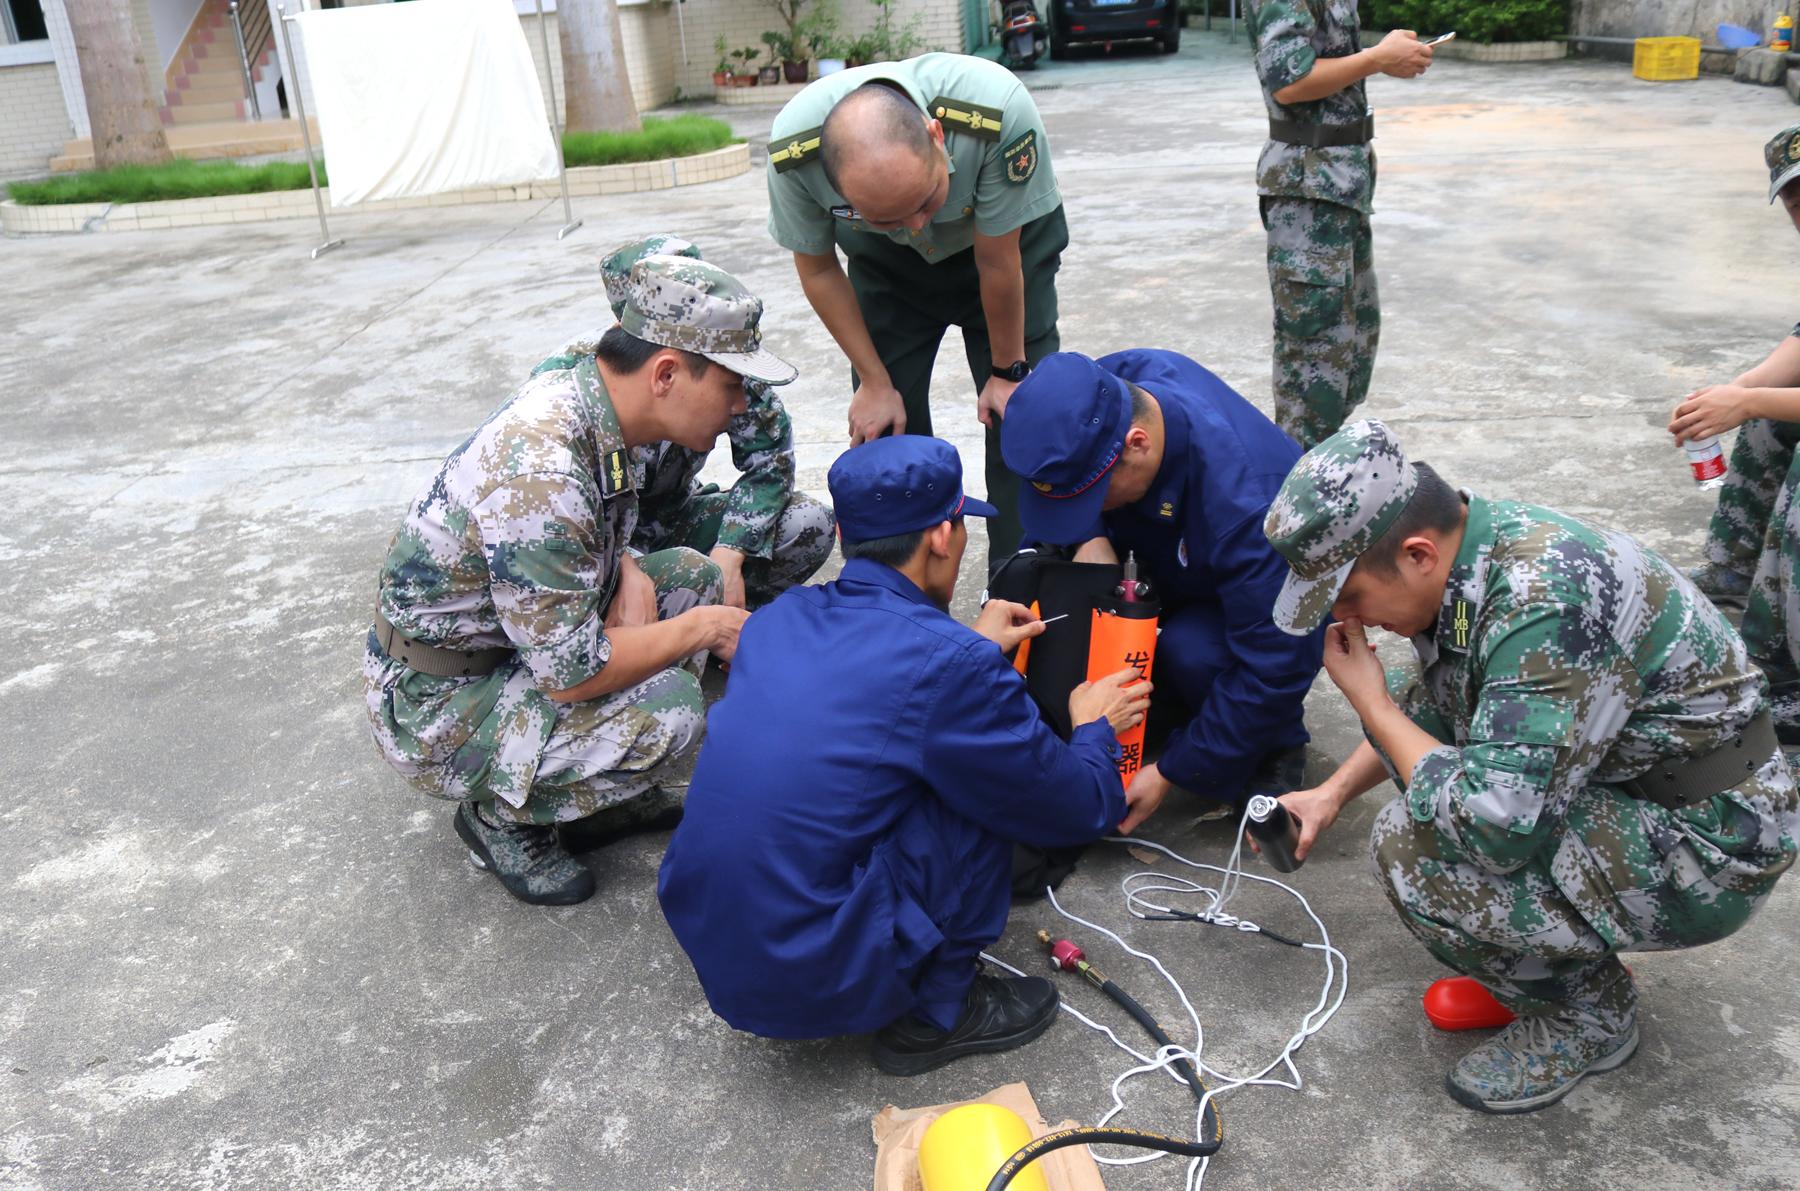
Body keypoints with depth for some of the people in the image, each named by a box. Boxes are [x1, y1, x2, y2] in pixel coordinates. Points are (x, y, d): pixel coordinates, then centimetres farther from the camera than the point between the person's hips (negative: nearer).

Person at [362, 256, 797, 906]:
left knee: (690, 575, 5)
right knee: (668, 706, -27)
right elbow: (570, 674, -30)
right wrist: (704, 628, -18)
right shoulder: (538, 478, -35)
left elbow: (596, 544, 12)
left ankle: (601, 780, 11)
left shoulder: (579, 391, -5)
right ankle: (502, 816, 0)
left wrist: (630, 579, -10)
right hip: (434, 707, -9)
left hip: (519, 633, 9)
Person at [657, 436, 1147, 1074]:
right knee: (979, 782, -3)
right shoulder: (950, 665, -18)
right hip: (813, 981, -7)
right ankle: (933, 1016, 9)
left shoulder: (781, 615, 3)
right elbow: (1084, 809, -5)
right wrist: (1095, 727, 16)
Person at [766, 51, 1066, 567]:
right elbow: (817, 268, -13)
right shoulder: (793, 151, -34)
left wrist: (1007, 371, -12)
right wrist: (875, 382, -9)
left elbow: (998, 262, -26)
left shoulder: (998, 112, -41)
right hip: (886, 264, 2)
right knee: (882, 421, -5)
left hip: (1002, 239, -1)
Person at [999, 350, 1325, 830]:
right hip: (1178, 574, 6)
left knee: (1192, 650, -39)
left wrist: (1171, 772, -28)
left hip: (1274, 608, -6)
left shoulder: (1243, 499, -42)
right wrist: (1093, 536, -26)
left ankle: (1277, 744, -4)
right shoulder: (1101, 387, -25)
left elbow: (1274, 662, -35)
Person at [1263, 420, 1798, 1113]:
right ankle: (1523, 951, 14)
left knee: (1413, 847, -23)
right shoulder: (1466, 543, -5)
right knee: (1408, 697, 3)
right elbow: (1426, 709, 15)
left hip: (1704, 847, -9)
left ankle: (1588, 1013, 5)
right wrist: (1332, 793, 10)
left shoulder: (1547, 606, -33)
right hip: (1613, 778, 9)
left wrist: (1370, 702, -21)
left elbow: (1495, 831, -33)